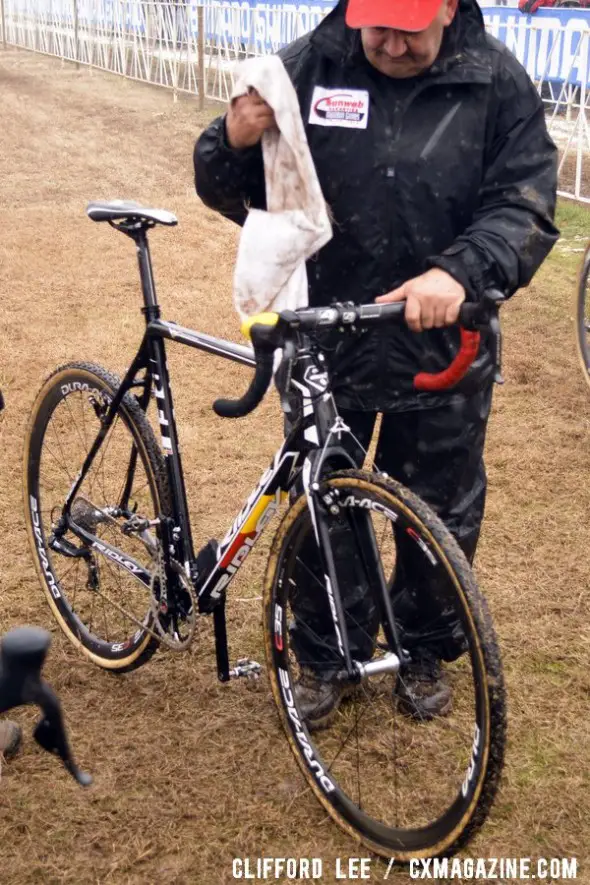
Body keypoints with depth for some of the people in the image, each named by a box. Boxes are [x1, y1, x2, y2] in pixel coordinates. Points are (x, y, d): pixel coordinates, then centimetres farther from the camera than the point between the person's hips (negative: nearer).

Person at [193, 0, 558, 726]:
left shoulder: (496, 82, -7)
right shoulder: (305, 69, -6)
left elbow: (526, 206, -13)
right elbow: (229, 192, -1)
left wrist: (459, 272, -33)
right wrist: (233, 143, -26)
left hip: (444, 354, 0)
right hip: (323, 346, 1)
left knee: (441, 521, 15)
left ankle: (424, 652, 41)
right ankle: (325, 653, 37)